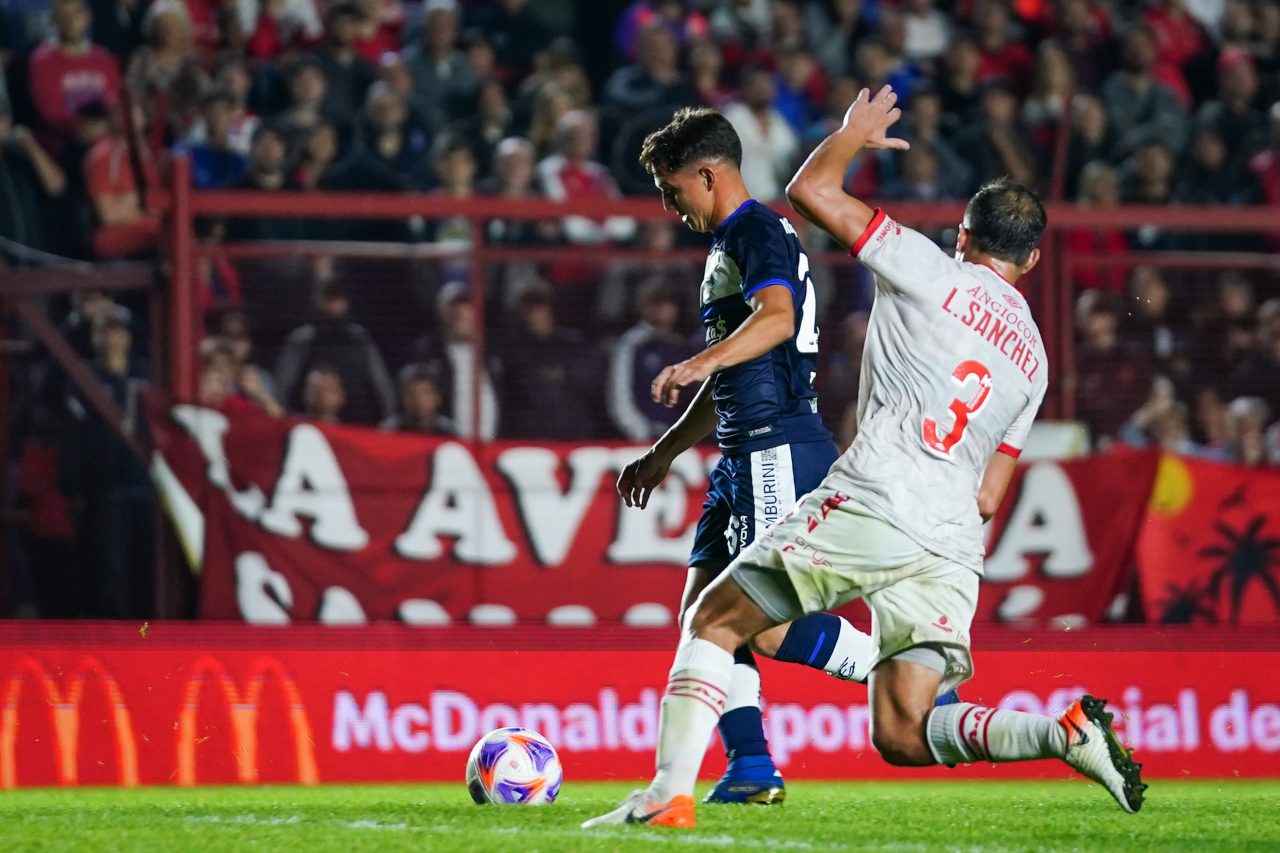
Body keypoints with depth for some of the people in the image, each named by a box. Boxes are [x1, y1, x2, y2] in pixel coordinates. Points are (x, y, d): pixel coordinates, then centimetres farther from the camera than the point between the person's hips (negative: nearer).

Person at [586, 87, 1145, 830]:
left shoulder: (933, 272, 6)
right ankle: (1068, 733, -19)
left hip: (870, 504, -5)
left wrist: (854, 133, 28)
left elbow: (811, 190, 7)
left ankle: (670, 792, -7)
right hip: (955, 545, 5)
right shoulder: (1033, 358, 24)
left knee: (713, 623, 7)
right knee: (903, 737, 3)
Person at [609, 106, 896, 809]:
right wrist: (664, 453, 34)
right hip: (743, 455, 11)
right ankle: (751, 768, 3)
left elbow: (777, 316, -32)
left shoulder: (761, 233, -10)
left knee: (772, 626, -14)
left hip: (780, 451, -11)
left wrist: (700, 363, -46)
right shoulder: (725, 248, 22)